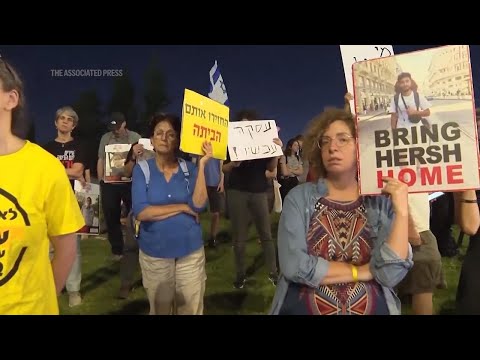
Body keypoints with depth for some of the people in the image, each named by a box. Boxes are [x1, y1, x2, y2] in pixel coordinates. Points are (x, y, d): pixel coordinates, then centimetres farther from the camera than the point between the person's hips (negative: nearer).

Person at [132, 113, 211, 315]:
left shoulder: (189, 169, -2)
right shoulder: (142, 169, -6)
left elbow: (198, 205, -16)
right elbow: (141, 212, -17)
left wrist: (202, 165, -19)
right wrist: (182, 207, -15)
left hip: (190, 251, 1)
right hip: (154, 253, -1)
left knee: (192, 309, 15)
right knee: (159, 309, 18)